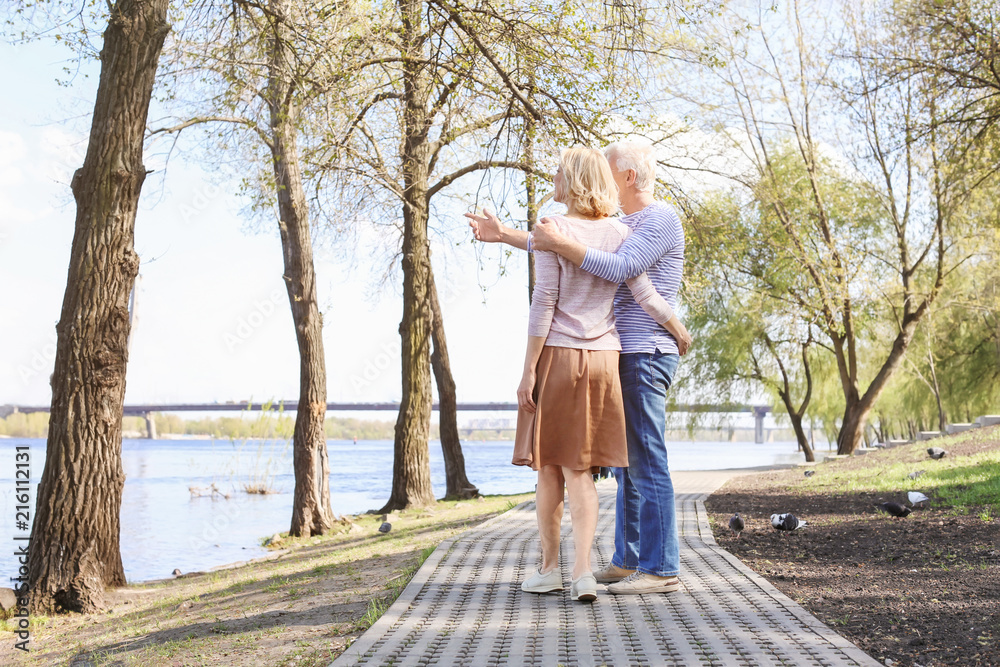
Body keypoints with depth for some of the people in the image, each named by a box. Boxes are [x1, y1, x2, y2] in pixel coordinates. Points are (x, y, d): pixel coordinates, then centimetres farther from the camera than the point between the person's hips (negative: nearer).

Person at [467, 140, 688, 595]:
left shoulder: (661, 219, -9)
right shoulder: (621, 225, 22)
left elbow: (618, 269, -24)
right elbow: (556, 247, 27)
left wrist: (560, 243, -25)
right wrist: (504, 234, 25)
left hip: (646, 356, -10)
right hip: (623, 357, 10)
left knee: (647, 463, -10)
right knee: (626, 464, 12)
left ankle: (661, 569, -7)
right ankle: (628, 561, 19)